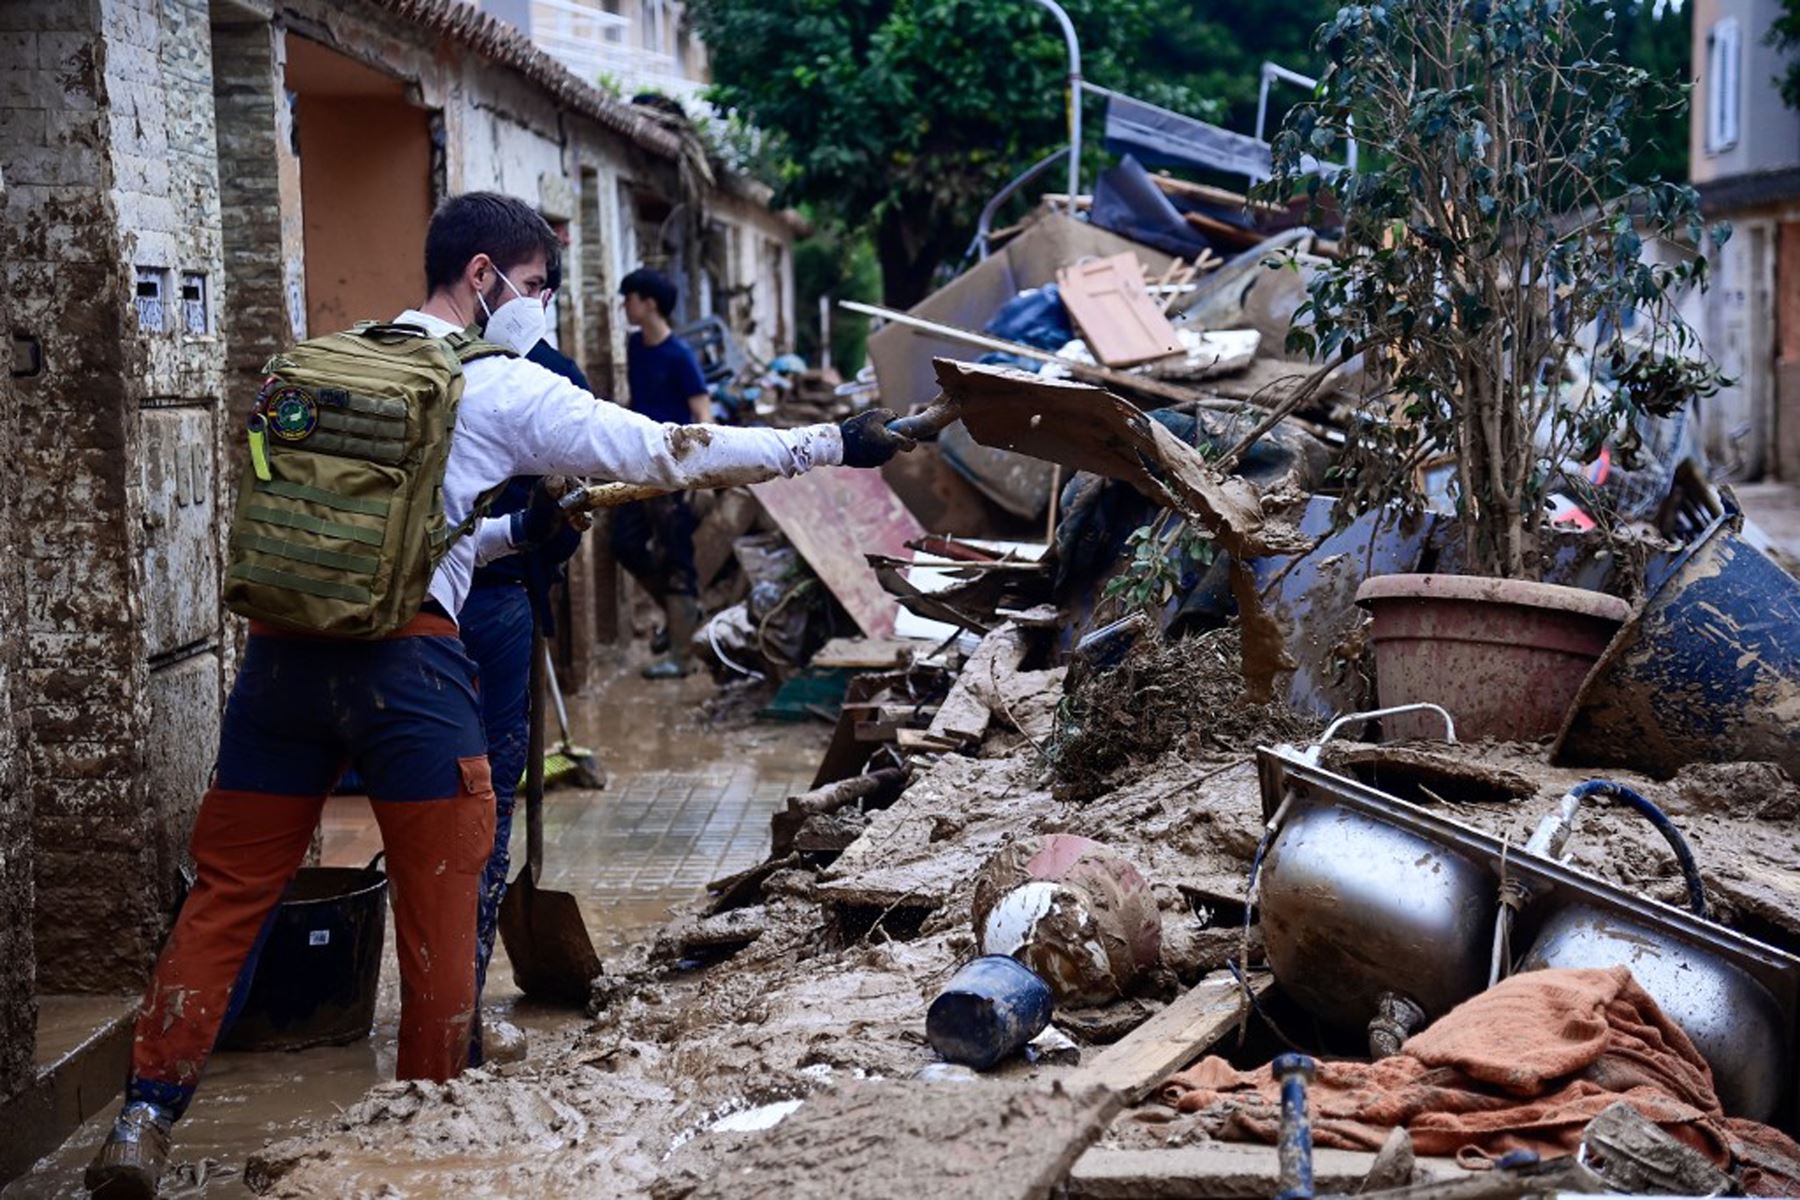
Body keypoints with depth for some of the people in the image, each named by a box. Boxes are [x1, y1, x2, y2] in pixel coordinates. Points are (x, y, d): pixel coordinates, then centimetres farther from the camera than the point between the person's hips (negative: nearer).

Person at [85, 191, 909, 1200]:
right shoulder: (503, 388, 1)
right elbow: (671, 453, -1)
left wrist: (518, 530, 29)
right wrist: (832, 445, 3)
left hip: (283, 650, 6)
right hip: (406, 661, -5)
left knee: (230, 890, 9)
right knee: (442, 900, 9)